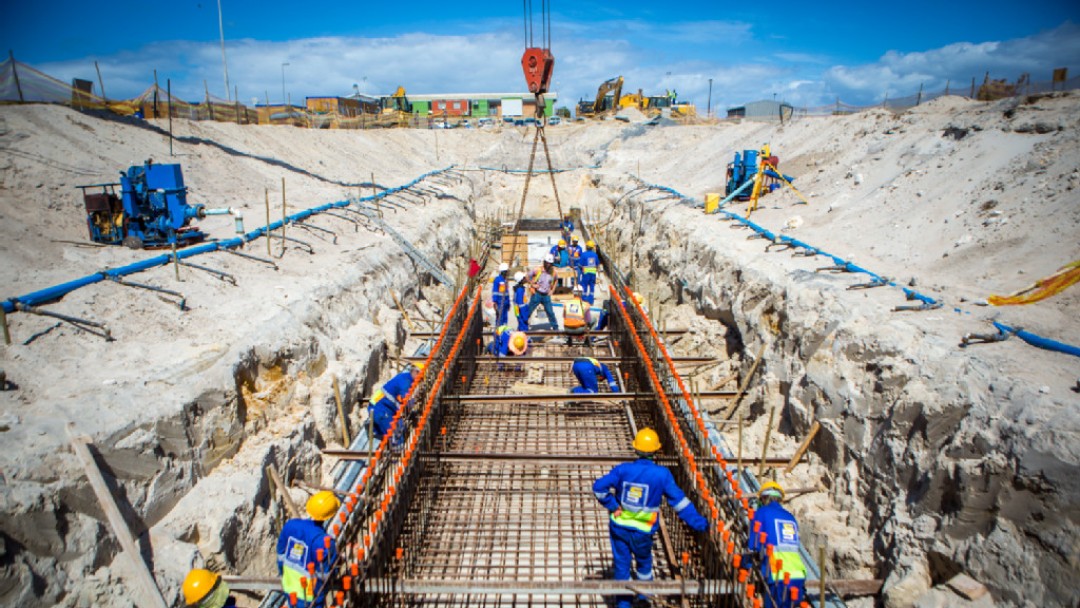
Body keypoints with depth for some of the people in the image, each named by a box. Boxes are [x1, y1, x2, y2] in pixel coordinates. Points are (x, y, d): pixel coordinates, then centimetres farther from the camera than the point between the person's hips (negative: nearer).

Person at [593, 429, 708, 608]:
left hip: (619, 527, 0)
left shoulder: (623, 469, -12)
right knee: (644, 562, 27)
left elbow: (599, 487, -16)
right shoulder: (662, 474, -15)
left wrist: (612, 505, -3)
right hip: (642, 532, 0)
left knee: (622, 564, 15)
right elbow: (678, 500, -11)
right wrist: (697, 522, -3)